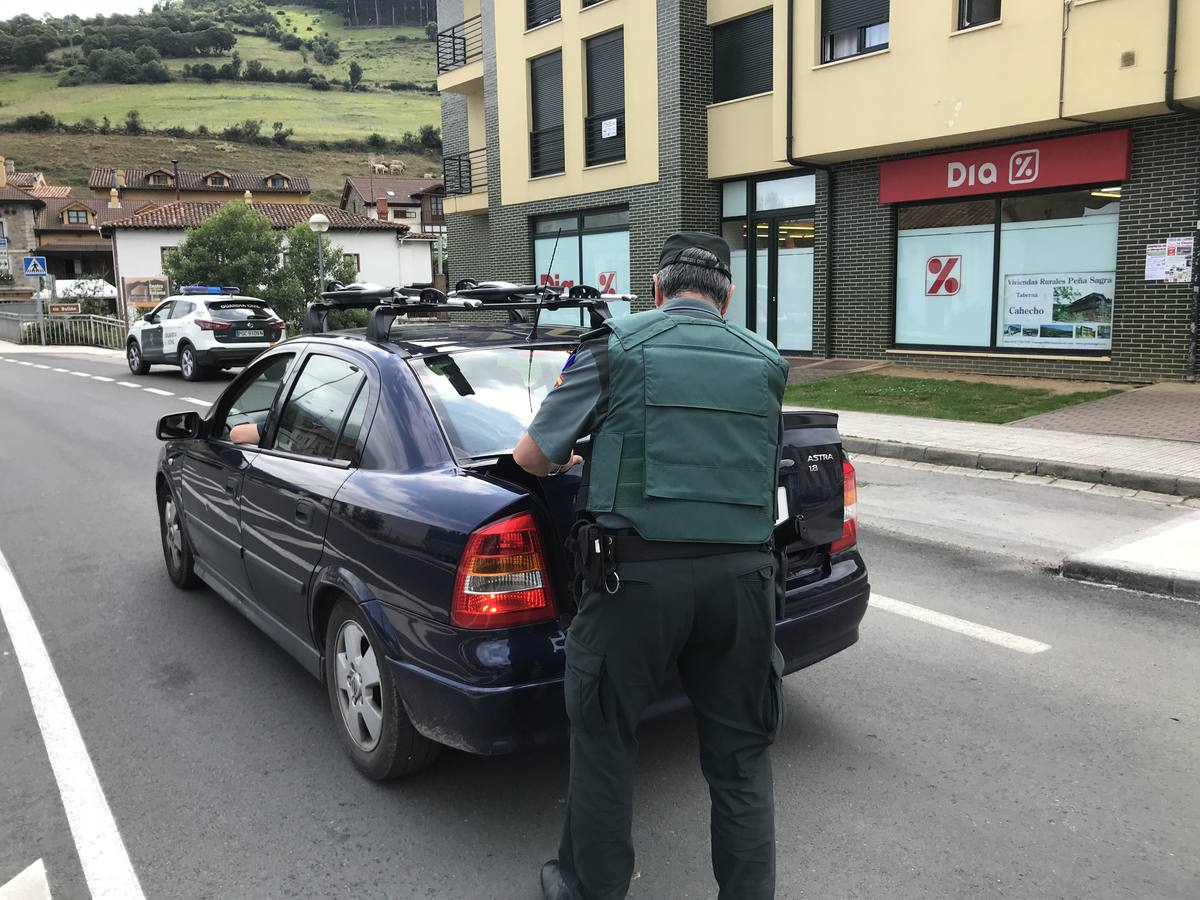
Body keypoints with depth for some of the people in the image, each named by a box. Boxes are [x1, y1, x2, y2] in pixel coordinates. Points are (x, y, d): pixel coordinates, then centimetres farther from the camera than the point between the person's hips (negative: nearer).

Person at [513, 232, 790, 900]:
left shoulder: (617, 345, 2)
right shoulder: (766, 362, 13)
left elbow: (531, 456, 4)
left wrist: (570, 461, 27)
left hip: (636, 574, -3)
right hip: (743, 574, 3)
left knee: (603, 740, 16)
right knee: (741, 755, 17)